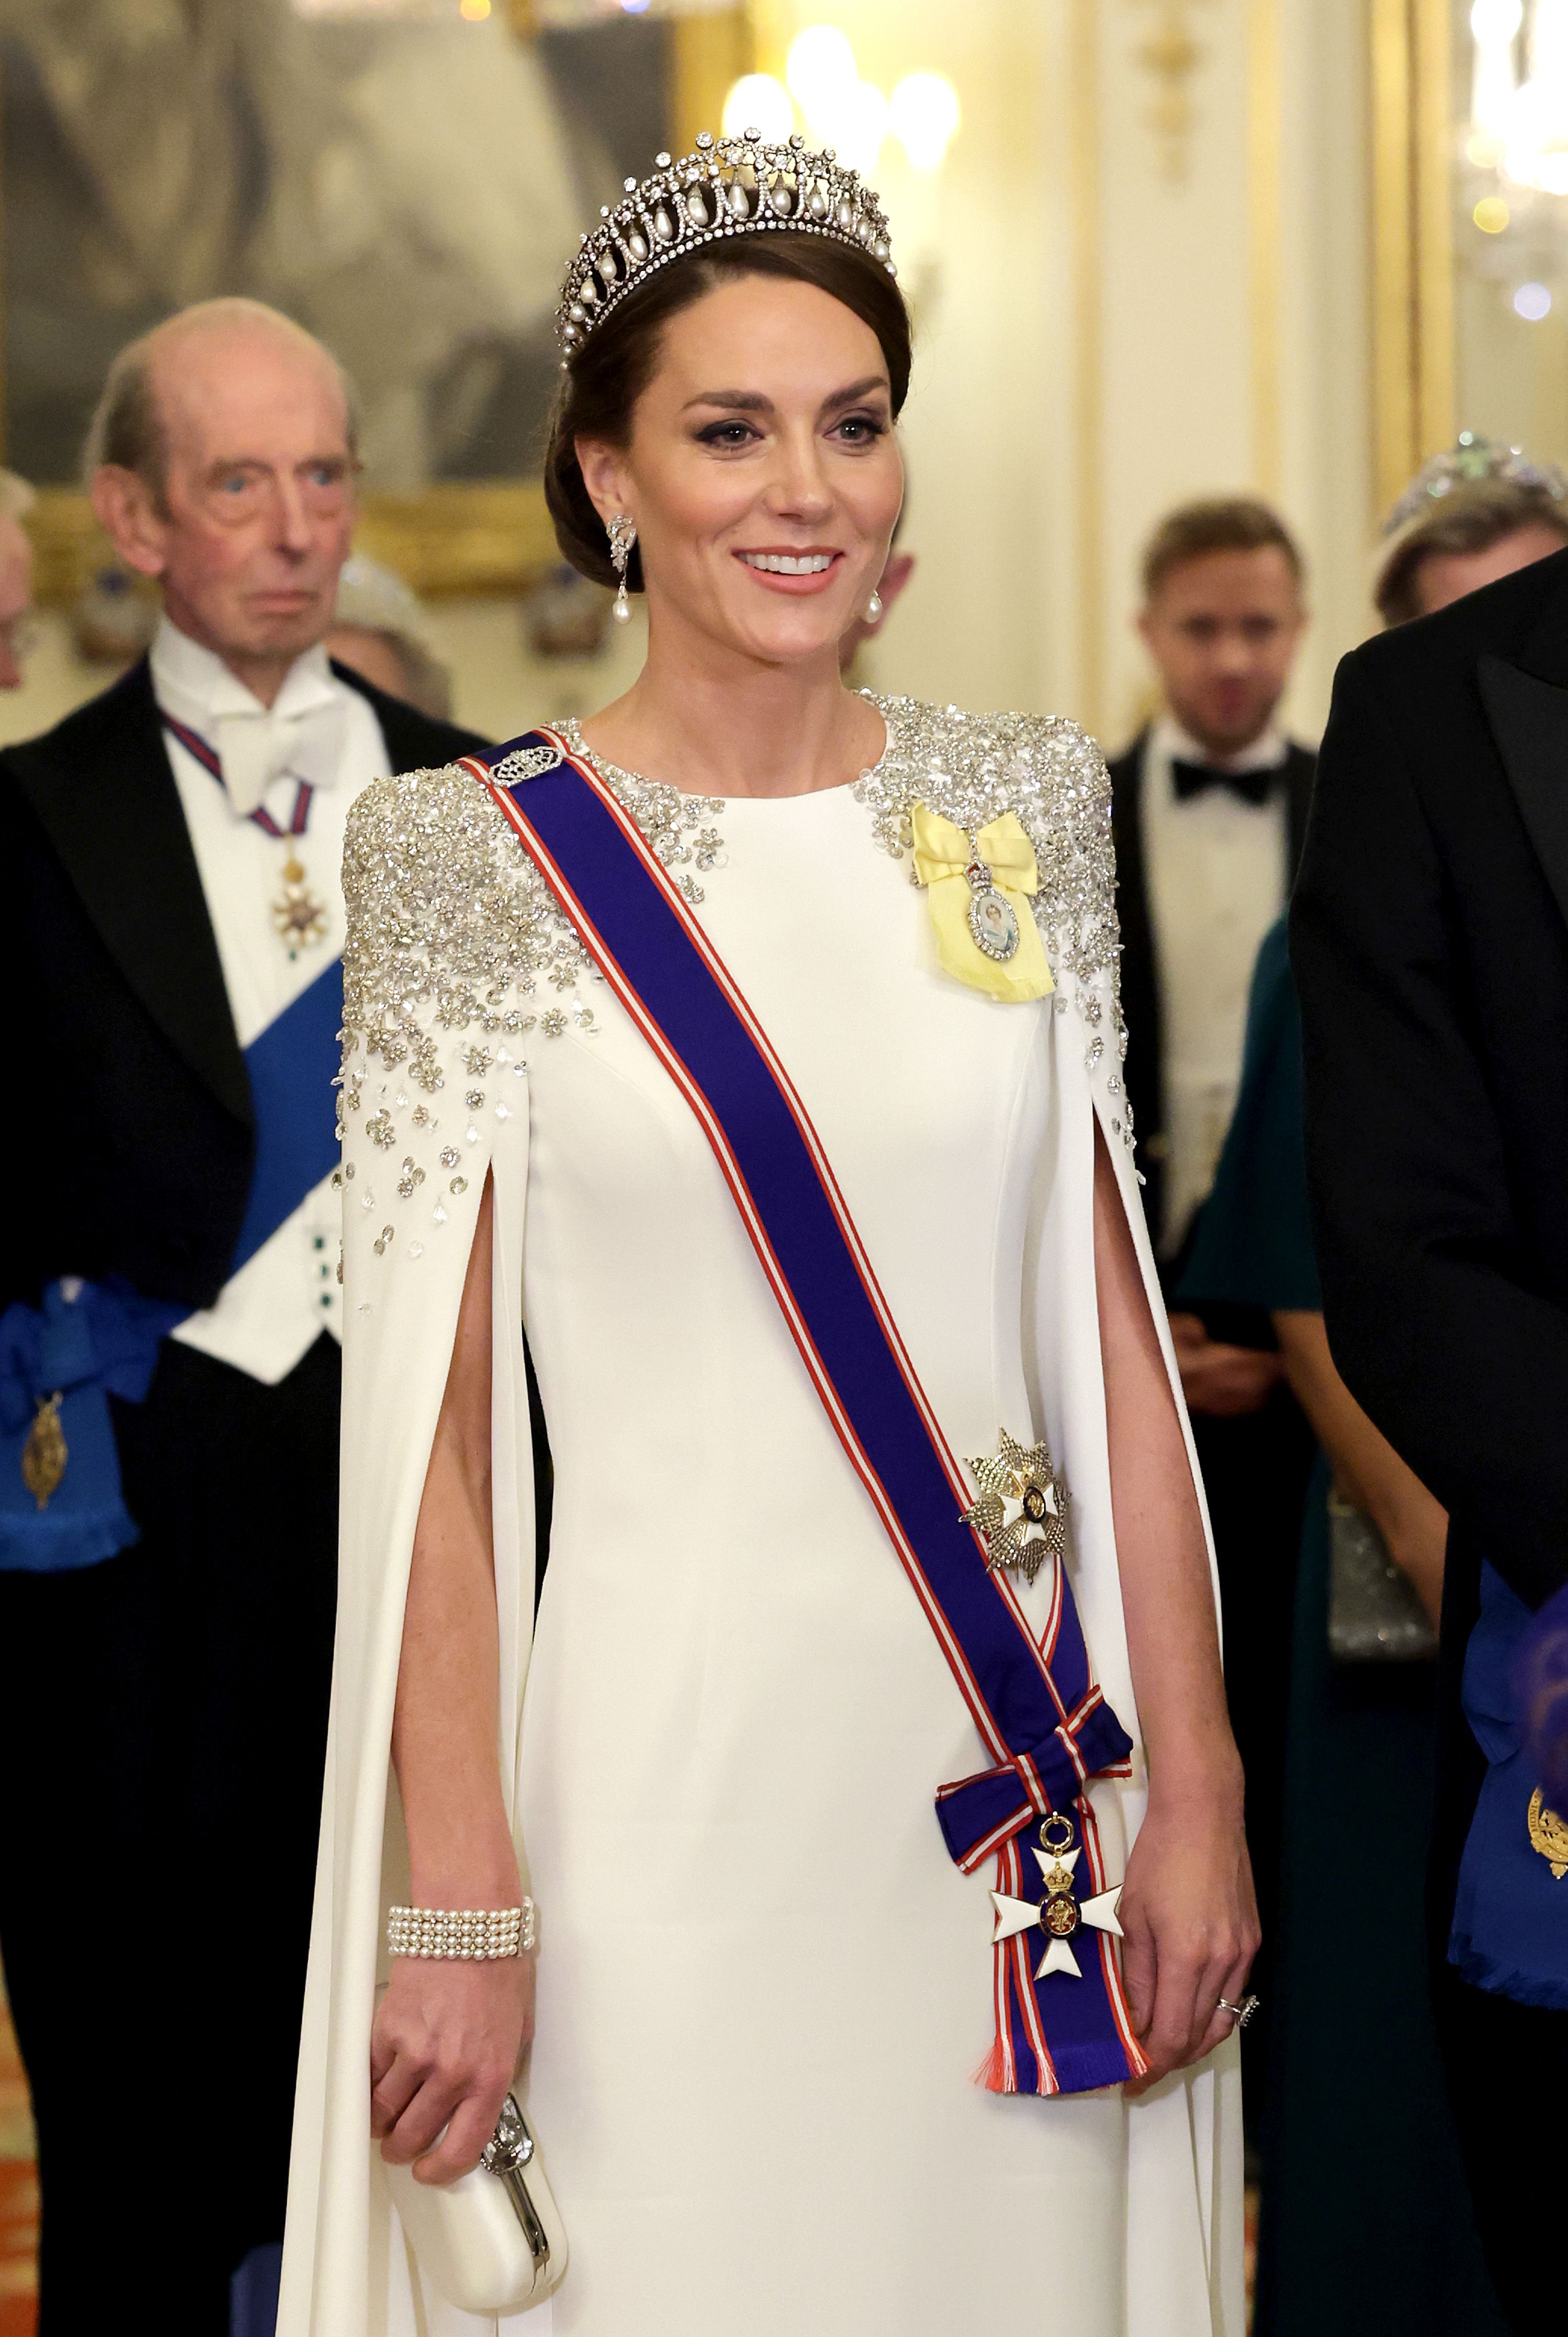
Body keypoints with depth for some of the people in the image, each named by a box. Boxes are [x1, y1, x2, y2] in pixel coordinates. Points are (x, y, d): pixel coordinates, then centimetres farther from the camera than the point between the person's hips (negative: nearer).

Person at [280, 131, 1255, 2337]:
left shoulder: (1023, 805, 6)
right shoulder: (480, 859, -5)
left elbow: (1115, 1336, 7)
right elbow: (433, 1420, -7)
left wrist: (1196, 1796, 3)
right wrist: (459, 1910, -12)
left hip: (1018, 1772, 4)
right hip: (667, 1792, -3)